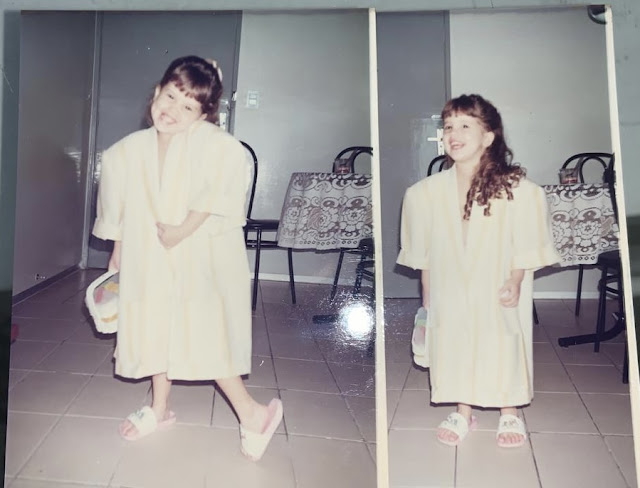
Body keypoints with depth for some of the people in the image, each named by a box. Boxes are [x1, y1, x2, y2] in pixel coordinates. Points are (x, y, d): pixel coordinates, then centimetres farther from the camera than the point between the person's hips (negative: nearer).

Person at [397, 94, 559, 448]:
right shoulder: (427, 192, -6)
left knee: (504, 346, 6)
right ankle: (463, 411, 29)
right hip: (450, 291, 2)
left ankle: (509, 412, 30)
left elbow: (527, 243, -6)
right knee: (453, 345, 7)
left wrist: (515, 280, -16)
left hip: (498, 292, -2)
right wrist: (427, 295, 6)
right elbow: (422, 251, 2)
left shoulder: (517, 189, -14)